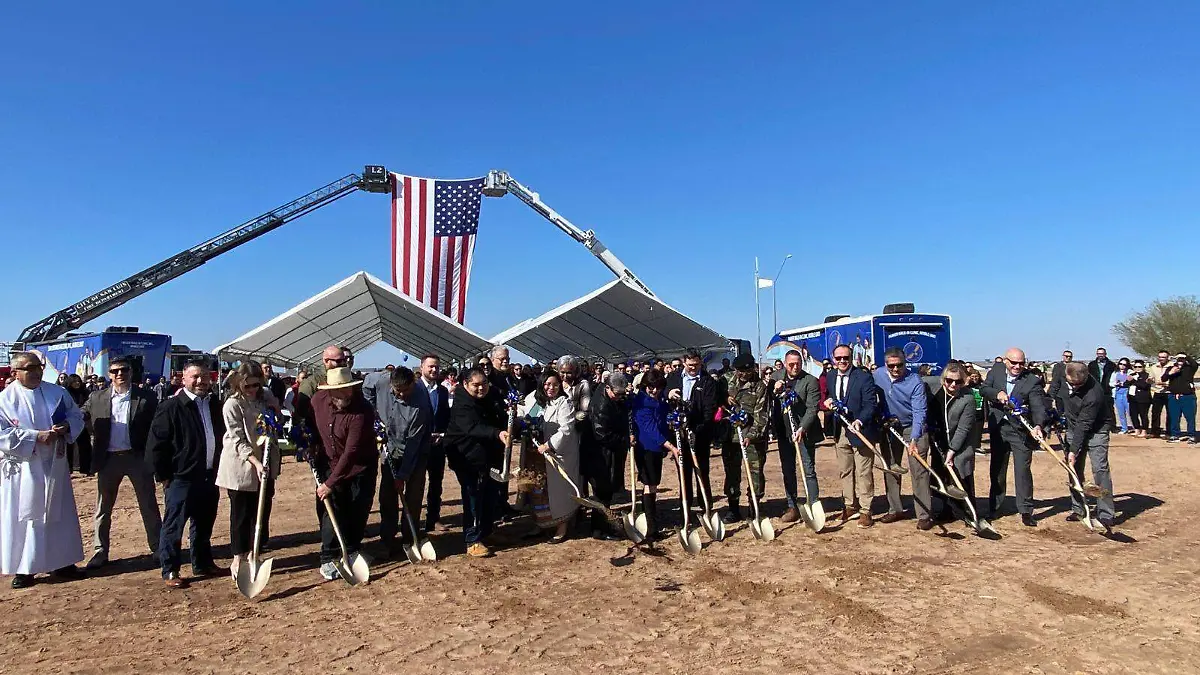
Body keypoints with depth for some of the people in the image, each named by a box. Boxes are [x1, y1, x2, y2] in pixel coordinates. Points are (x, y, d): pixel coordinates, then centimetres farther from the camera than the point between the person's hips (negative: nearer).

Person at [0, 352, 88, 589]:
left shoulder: (57, 392, 3)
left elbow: (77, 416, 9)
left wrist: (66, 427, -12)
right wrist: (35, 436, -22)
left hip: (54, 465, 4)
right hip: (23, 468, -4)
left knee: (60, 515, 11)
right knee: (23, 518, 3)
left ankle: (61, 562, 23)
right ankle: (23, 569, 15)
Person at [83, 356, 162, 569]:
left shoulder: (146, 398, -3)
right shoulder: (97, 399, 3)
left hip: (138, 457, -2)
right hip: (108, 459, 2)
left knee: (149, 506, 6)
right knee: (102, 508, 10)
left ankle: (158, 548, 16)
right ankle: (100, 552, 22)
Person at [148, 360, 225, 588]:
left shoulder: (215, 405, 8)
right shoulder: (171, 407, -10)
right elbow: (155, 445, -10)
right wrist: (164, 477, -9)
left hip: (210, 477, 6)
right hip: (181, 478, -6)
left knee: (204, 525, 16)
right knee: (173, 527, 3)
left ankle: (202, 563, 29)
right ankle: (170, 571, 13)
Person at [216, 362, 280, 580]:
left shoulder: (265, 398, 4)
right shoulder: (232, 404, -13)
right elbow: (238, 440, -17)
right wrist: (256, 462, -27)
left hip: (265, 465, 6)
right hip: (241, 467, -5)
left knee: (262, 512, 10)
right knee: (241, 514, 4)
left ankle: (253, 556, 24)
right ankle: (238, 560, 17)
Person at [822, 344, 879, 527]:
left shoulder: (864, 377, -12)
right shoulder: (830, 378, 7)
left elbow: (871, 404, -17)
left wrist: (860, 421, -32)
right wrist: (826, 403, -7)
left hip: (860, 430, -6)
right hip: (840, 431, 6)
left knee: (863, 473, 1)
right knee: (845, 472, 14)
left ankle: (865, 511, 9)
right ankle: (849, 507, 26)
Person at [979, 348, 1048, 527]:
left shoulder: (1033, 381, -12)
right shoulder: (995, 373, 1)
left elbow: (1038, 406, -20)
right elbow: (983, 389, -3)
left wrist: (1038, 425, -37)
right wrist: (997, 394, -24)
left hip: (1021, 430, -4)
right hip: (998, 429, 4)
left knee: (1023, 469, -4)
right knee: (997, 469, 13)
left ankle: (1026, 510, 6)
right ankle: (993, 507, 26)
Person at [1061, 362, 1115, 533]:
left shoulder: (1093, 394, -33)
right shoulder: (1065, 377, -13)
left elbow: (1084, 426, -29)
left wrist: (1074, 450, -27)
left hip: (1095, 430, -7)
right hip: (1073, 428, 7)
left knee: (1100, 469, -15)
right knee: (1074, 469, 8)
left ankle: (1106, 516, -11)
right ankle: (1077, 509, 18)